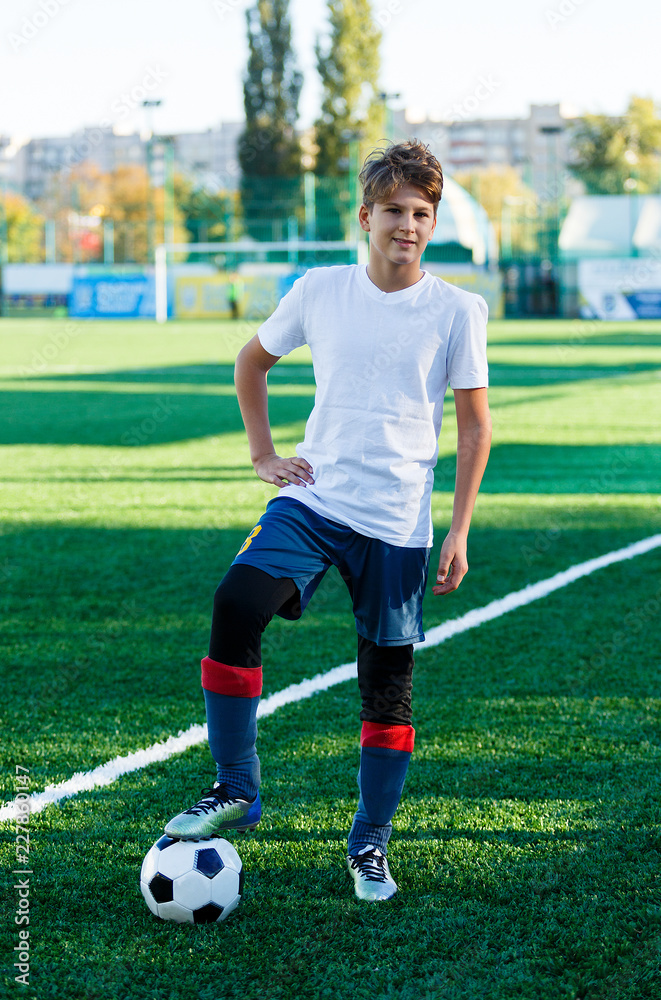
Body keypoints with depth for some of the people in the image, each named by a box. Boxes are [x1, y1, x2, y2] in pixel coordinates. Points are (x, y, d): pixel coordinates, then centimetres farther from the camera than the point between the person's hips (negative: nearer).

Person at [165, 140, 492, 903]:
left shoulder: (457, 310, -2)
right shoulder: (320, 290, 3)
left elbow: (474, 424, 3)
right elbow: (252, 361, 20)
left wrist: (459, 531, -3)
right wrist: (263, 454, 11)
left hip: (398, 523, -1)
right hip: (312, 499, 1)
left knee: (387, 685, 4)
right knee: (235, 607, -22)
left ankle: (370, 845, 21)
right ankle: (235, 791, -8)